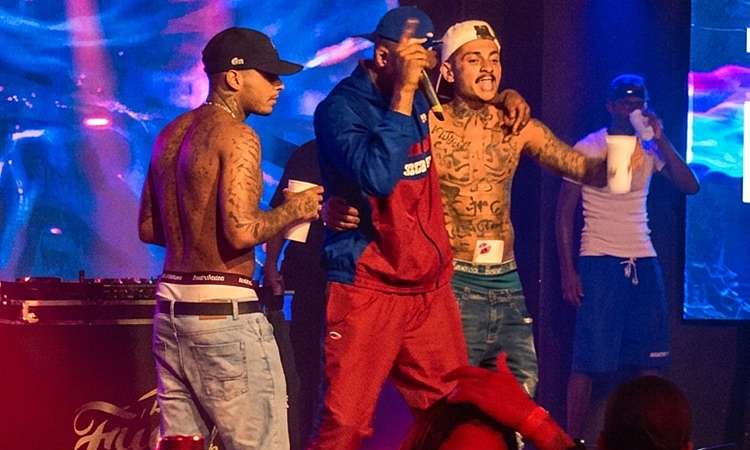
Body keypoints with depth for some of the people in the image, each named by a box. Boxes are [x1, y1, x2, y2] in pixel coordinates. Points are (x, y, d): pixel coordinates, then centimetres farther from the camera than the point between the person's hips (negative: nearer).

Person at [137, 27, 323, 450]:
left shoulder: (171, 134, 14)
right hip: (223, 312, -9)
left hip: (171, 306, 9)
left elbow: (148, 228, 19)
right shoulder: (237, 136, -12)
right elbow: (241, 231, -21)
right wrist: (293, 210, -5)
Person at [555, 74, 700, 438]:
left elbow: (690, 186, -1)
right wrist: (567, 270, -7)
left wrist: (661, 139, -8)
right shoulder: (588, 148, -1)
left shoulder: (649, 149, 10)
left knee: (649, 361, 1)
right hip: (600, 262, -4)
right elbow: (564, 211, 0)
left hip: (643, 263, 4)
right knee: (589, 362, -6)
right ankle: (572, 440, 0)